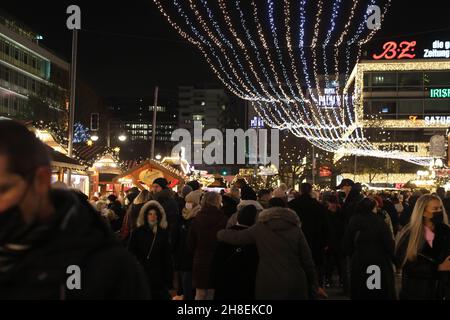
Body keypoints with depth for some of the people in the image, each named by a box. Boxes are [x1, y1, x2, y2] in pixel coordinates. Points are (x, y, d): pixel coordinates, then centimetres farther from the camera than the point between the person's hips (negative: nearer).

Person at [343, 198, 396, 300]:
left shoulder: (353, 222, -2)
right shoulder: (379, 222, -14)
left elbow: (347, 245, 4)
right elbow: (389, 244, -14)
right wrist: (395, 259, 1)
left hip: (358, 264, 4)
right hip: (379, 262, -3)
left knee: (360, 294, 14)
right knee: (381, 294, 9)